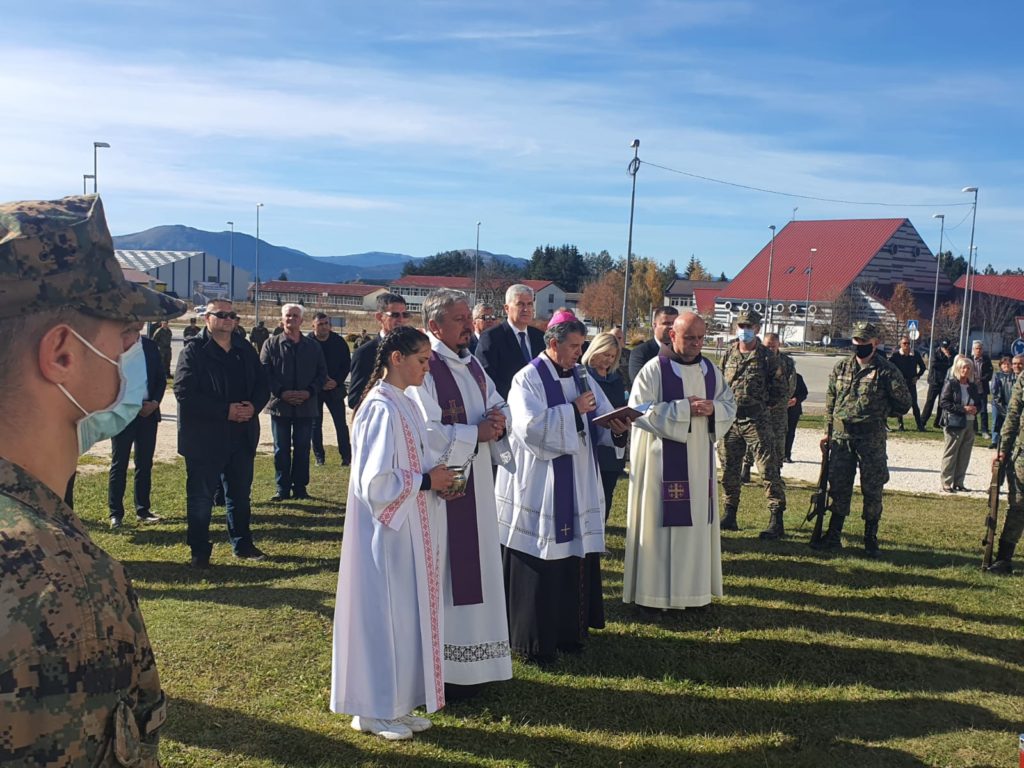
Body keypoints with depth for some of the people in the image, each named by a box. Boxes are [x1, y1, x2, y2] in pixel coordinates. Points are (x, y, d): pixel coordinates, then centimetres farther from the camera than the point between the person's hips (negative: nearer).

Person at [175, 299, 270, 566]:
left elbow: (262, 384, 12)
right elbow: (184, 391, -17)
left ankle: (242, 544, 28)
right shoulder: (194, 350, -7)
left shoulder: (245, 350, 10)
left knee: (240, 494, 15)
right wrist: (225, 411, -20)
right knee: (201, 497, 4)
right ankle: (199, 551, 15)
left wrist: (253, 406, -11)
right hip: (204, 437, -5)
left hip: (242, 435, 5)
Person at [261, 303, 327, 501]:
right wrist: (281, 392, -16)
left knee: (302, 449, 6)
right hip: (280, 404, -1)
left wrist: (309, 392, -10)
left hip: (306, 405, 1)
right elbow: (264, 372, -4)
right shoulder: (271, 344, 2)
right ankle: (282, 489, 12)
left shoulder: (313, 346, 7)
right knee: (281, 449, 5)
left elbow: (322, 373, 6)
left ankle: (300, 488, 15)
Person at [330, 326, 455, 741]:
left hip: (409, 531, 9)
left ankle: (396, 703, 27)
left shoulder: (405, 404, 9)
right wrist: (426, 481, -15)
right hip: (388, 533, -9)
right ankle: (374, 710, 18)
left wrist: (437, 478, 0)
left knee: (405, 614, 15)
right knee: (385, 615, 2)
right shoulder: (382, 408, -19)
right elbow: (375, 481, -22)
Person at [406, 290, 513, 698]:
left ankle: (469, 663, 25)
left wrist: (497, 418, -4)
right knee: (440, 573, -1)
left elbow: (499, 405, 18)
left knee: (471, 569, 13)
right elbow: (428, 434, -22)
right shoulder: (423, 370, -15)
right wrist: (477, 433, -16)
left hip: (474, 484, 8)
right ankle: (438, 671, 11)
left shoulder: (472, 364, 11)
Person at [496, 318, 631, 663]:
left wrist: (617, 429, -13)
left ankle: (568, 630, 23)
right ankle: (534, 640, 11)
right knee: (538, 566, -1)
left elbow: (599, 423, 8)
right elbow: (530, 426, -20)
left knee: (576, 560, 9)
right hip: (538, 486, -6)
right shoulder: (528, 379, -7)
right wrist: (574, 410, -18)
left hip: (576, 485, 6)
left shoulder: (580, 378, 11)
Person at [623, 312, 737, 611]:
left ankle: (691, 586, 21)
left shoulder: (710, 370, 9)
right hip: (662, 460, -5)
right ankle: (655, 590, 8)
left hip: (699, 460, 6)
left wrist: (712, 408, -9)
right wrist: (684, 409, -19)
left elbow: (730, 404, 14)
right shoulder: (654, 369, -8)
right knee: (661, 521, -2)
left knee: (696, 520, 9)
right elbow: (639, 410, -15)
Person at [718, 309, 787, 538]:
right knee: (729, 470, 10)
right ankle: (730, 516, 22)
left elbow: (781, 391, 2)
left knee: (768, 470, -7)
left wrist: (760, 403, -1)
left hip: (756, 422, -4)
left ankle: (776, 521, -4)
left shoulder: (767, 357, -2)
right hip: (730, 421, 5)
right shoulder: (728, 354, 9)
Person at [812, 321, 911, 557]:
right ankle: (834, 535, 17)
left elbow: (903, 403, 0)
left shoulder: (886, 371, -6)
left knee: (872, 489, 3)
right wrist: (829, 430, 12)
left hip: (872, 438, -4)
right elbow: (830, 401, 15)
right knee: (838, 487, 8)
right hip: (841, 437, 4)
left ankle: (871, 539, 13)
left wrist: (878, 412, 1)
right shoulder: (841, 368, 8)